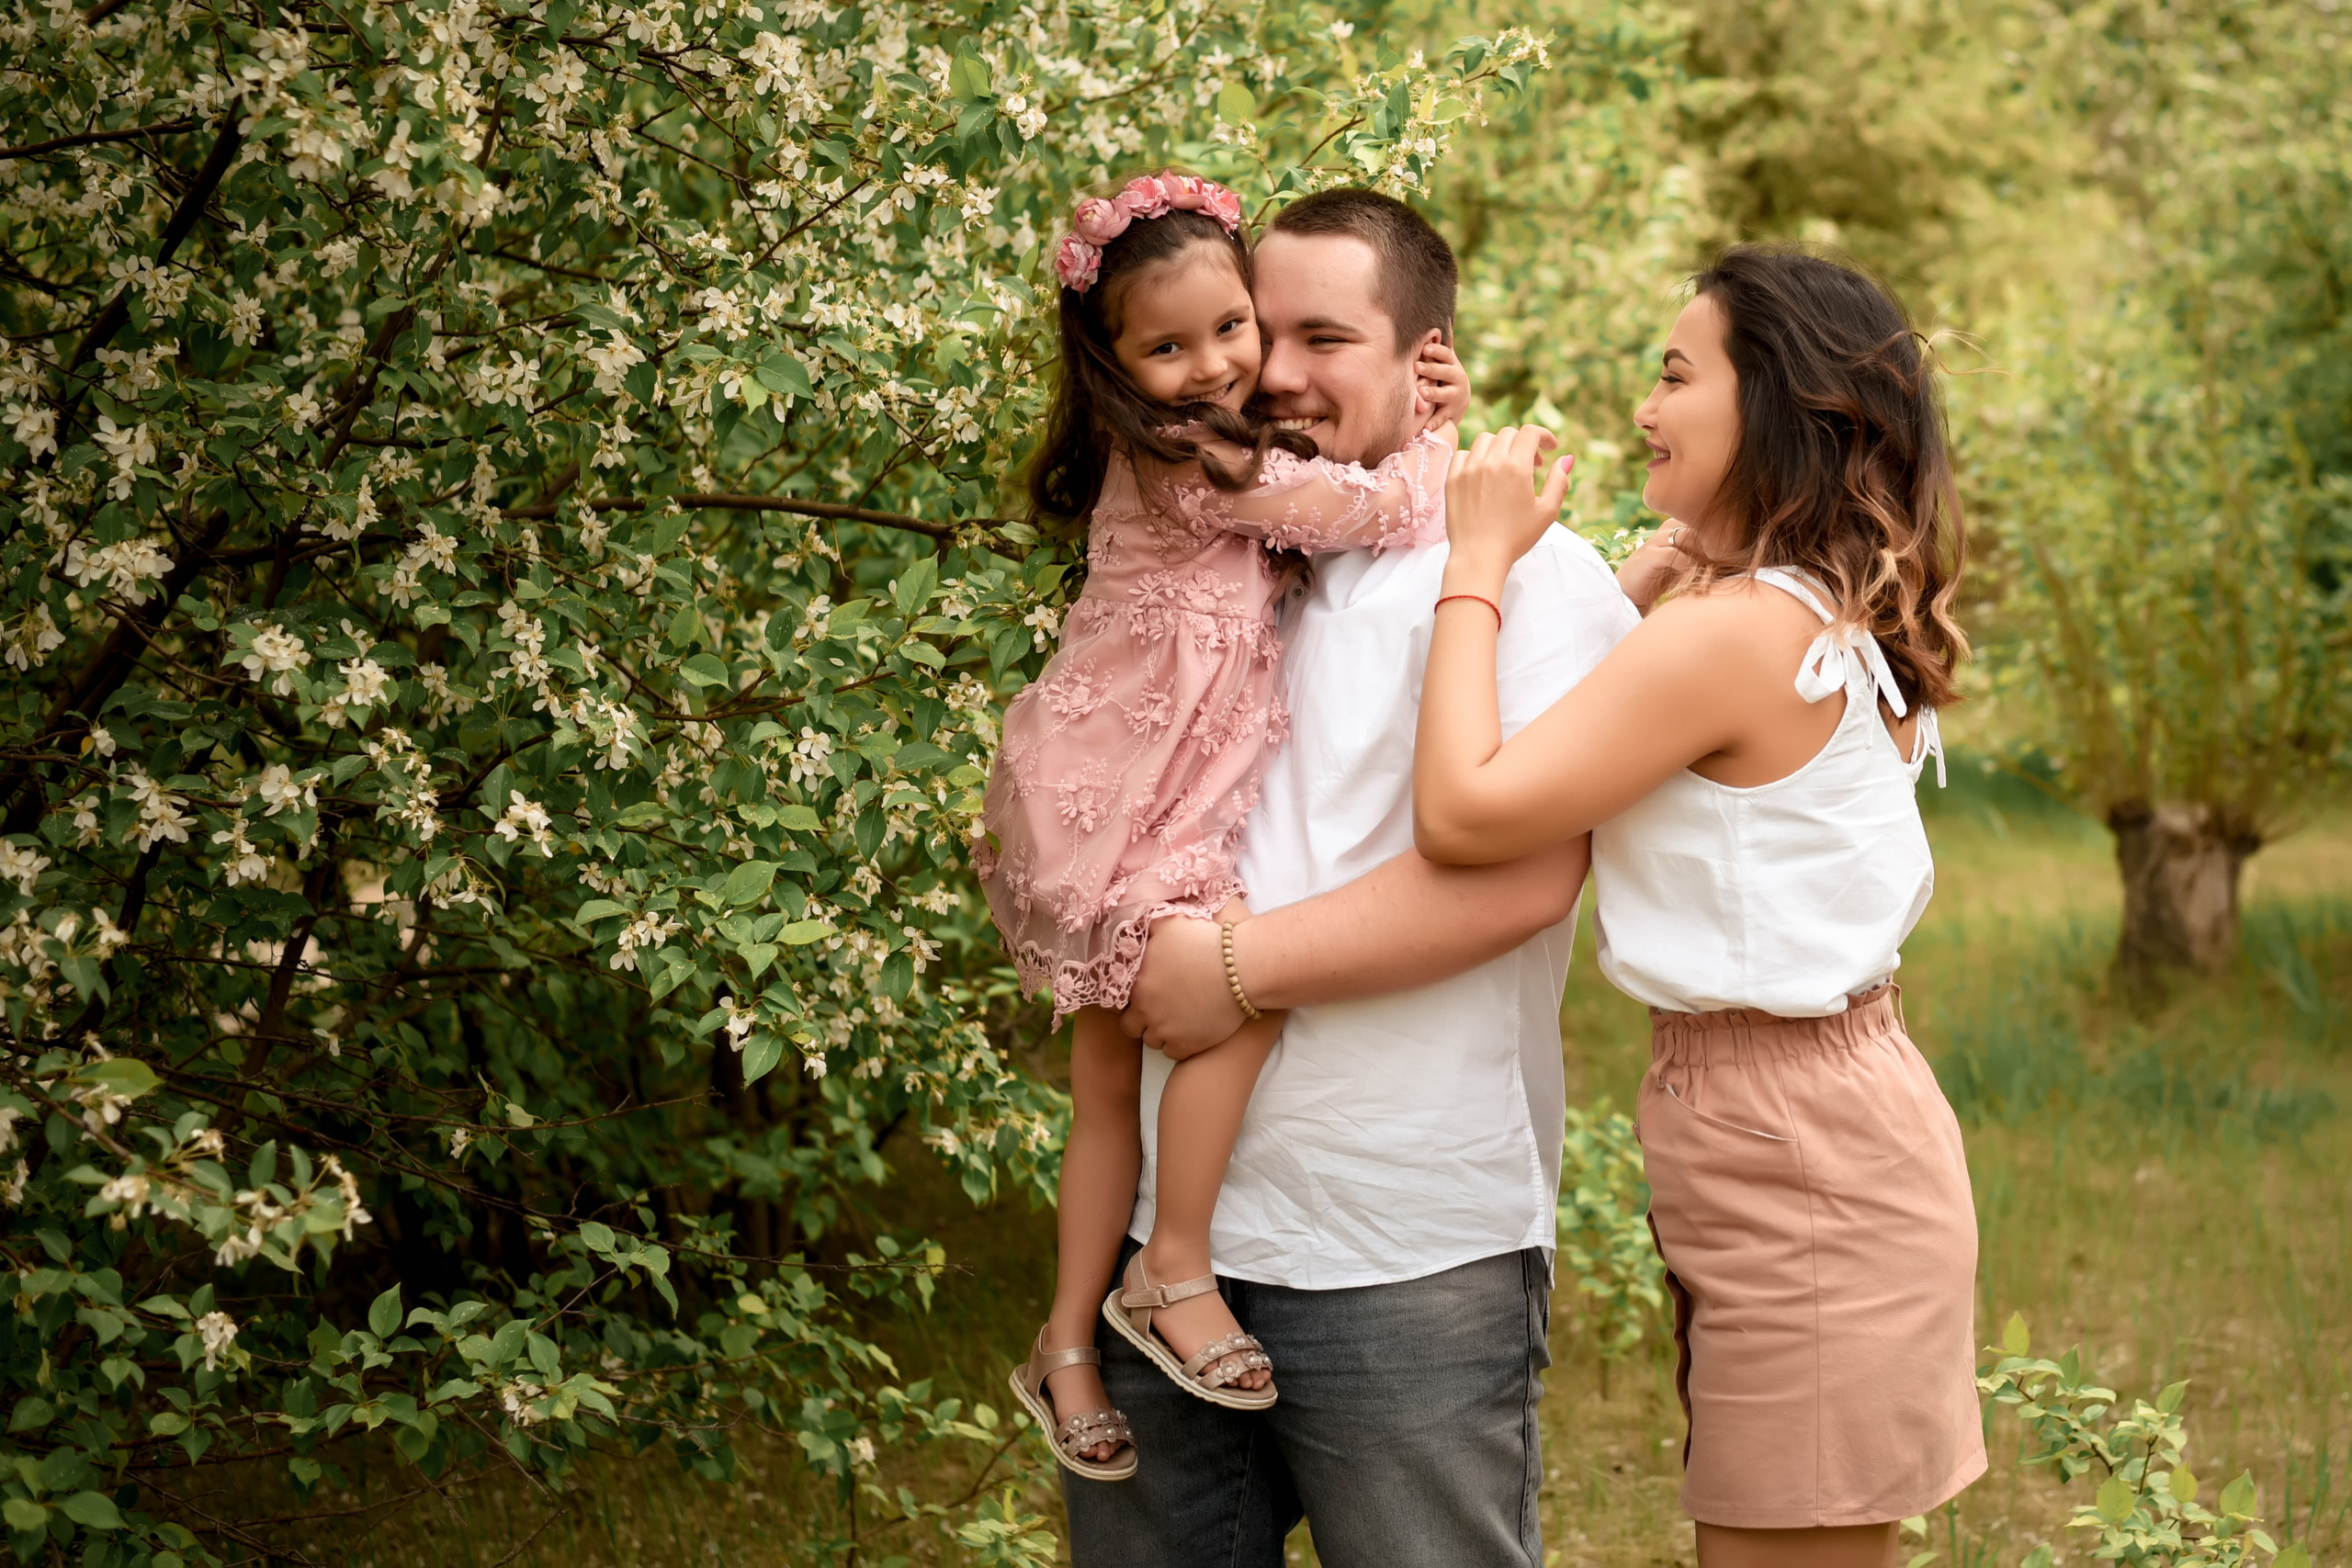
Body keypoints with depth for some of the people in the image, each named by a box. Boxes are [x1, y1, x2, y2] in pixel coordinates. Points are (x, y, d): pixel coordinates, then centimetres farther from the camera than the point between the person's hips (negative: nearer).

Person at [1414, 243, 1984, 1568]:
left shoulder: (1731, 634, -20)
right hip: (1830, 1119, 10)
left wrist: (1480, 562, -15)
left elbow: (1463, 810, -24)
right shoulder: (1837, 625, 10)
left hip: (1800, 1162, -10)